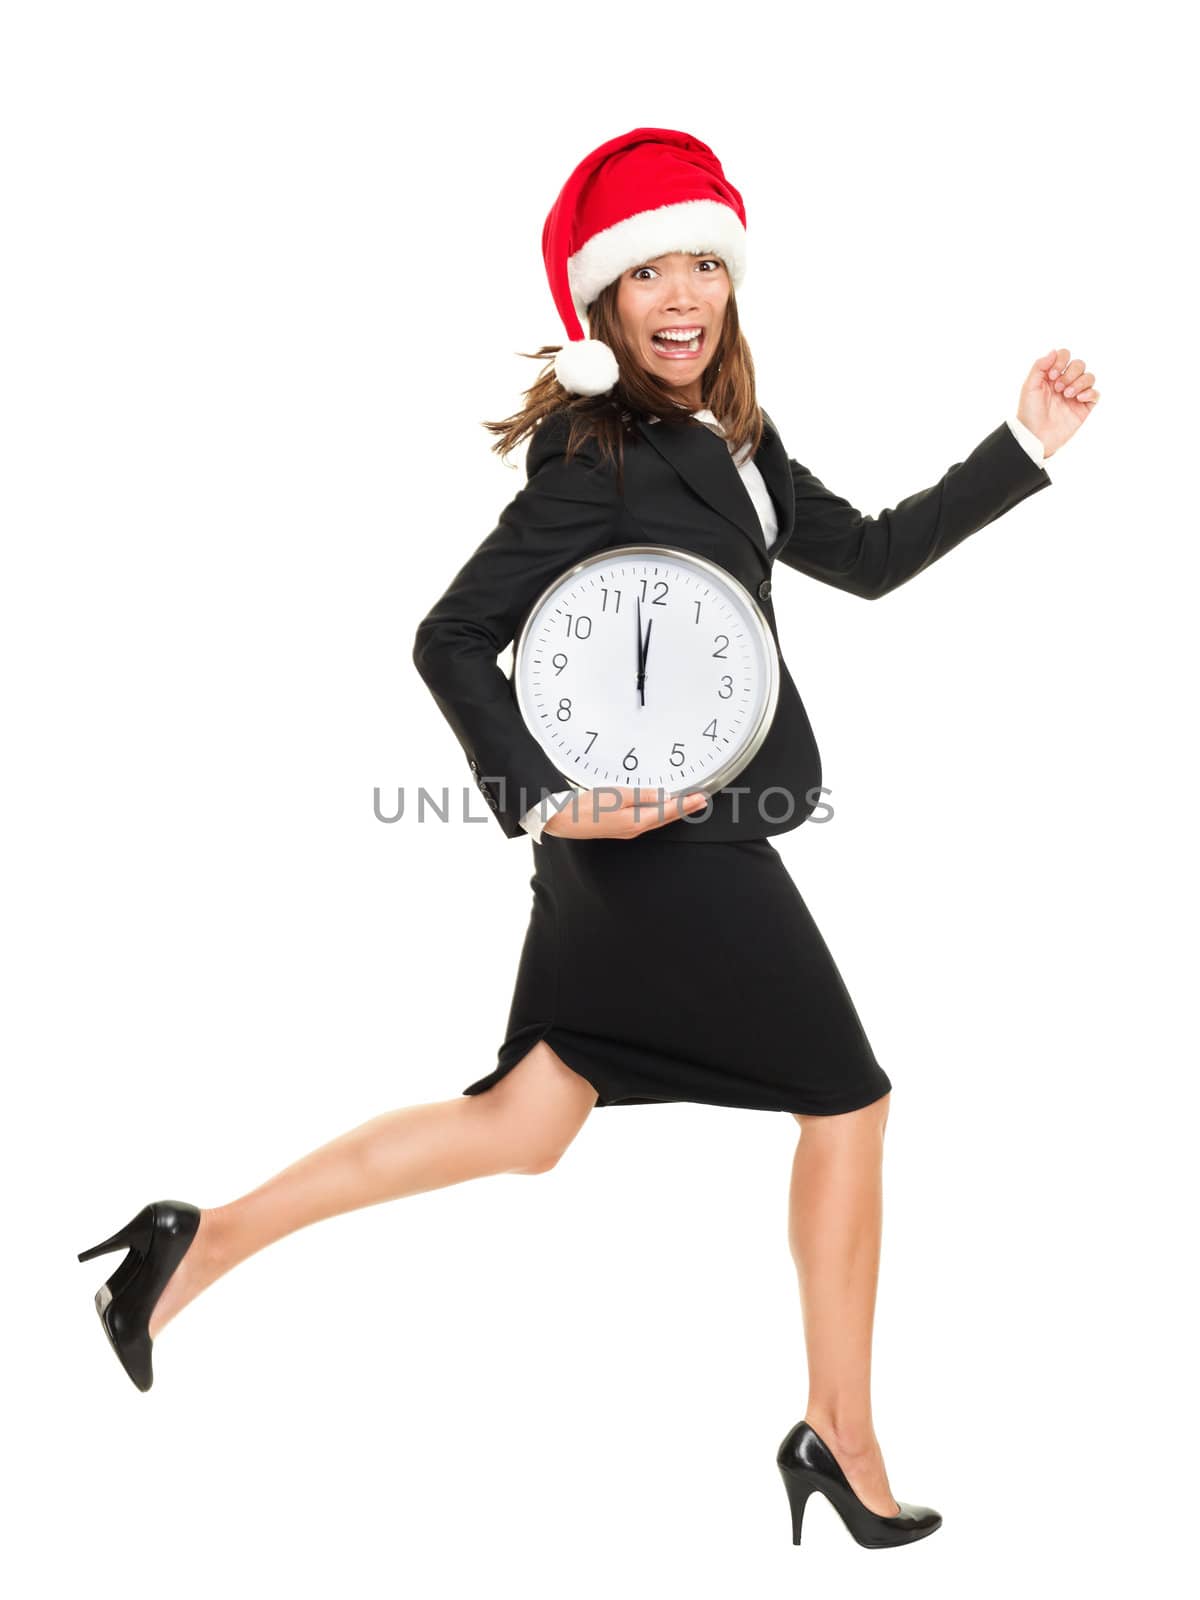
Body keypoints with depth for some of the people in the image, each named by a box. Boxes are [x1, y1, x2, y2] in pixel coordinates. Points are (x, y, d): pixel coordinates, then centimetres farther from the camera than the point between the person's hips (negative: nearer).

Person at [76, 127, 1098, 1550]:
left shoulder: (728, 441, 11)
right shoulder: (599, 458, -16)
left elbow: (868, 556, 18)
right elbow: (452, 640, -16)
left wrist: (1023, 446, 14)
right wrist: (543, 796, -23)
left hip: (627, 848, 9)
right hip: (672, 844, -9)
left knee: (523, 1128, 14)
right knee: (846, 1105, 6)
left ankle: (204, 1240, 17)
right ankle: (841, 1444, 22)